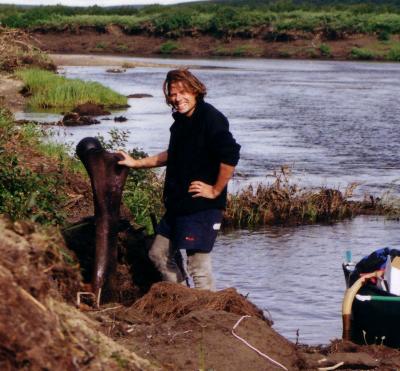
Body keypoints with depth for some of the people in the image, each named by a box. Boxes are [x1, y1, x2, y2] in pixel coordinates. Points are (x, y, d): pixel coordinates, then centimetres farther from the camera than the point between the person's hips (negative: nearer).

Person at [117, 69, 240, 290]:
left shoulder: (210, 118, -15)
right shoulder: (180, 121, 12)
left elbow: (230, 155, -26)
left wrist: (216, 190, -19)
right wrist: (136, 163, 31)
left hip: (202, 206, -10)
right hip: (178, 205, 10)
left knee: (198, 263, -10)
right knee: (159, 254, 17)